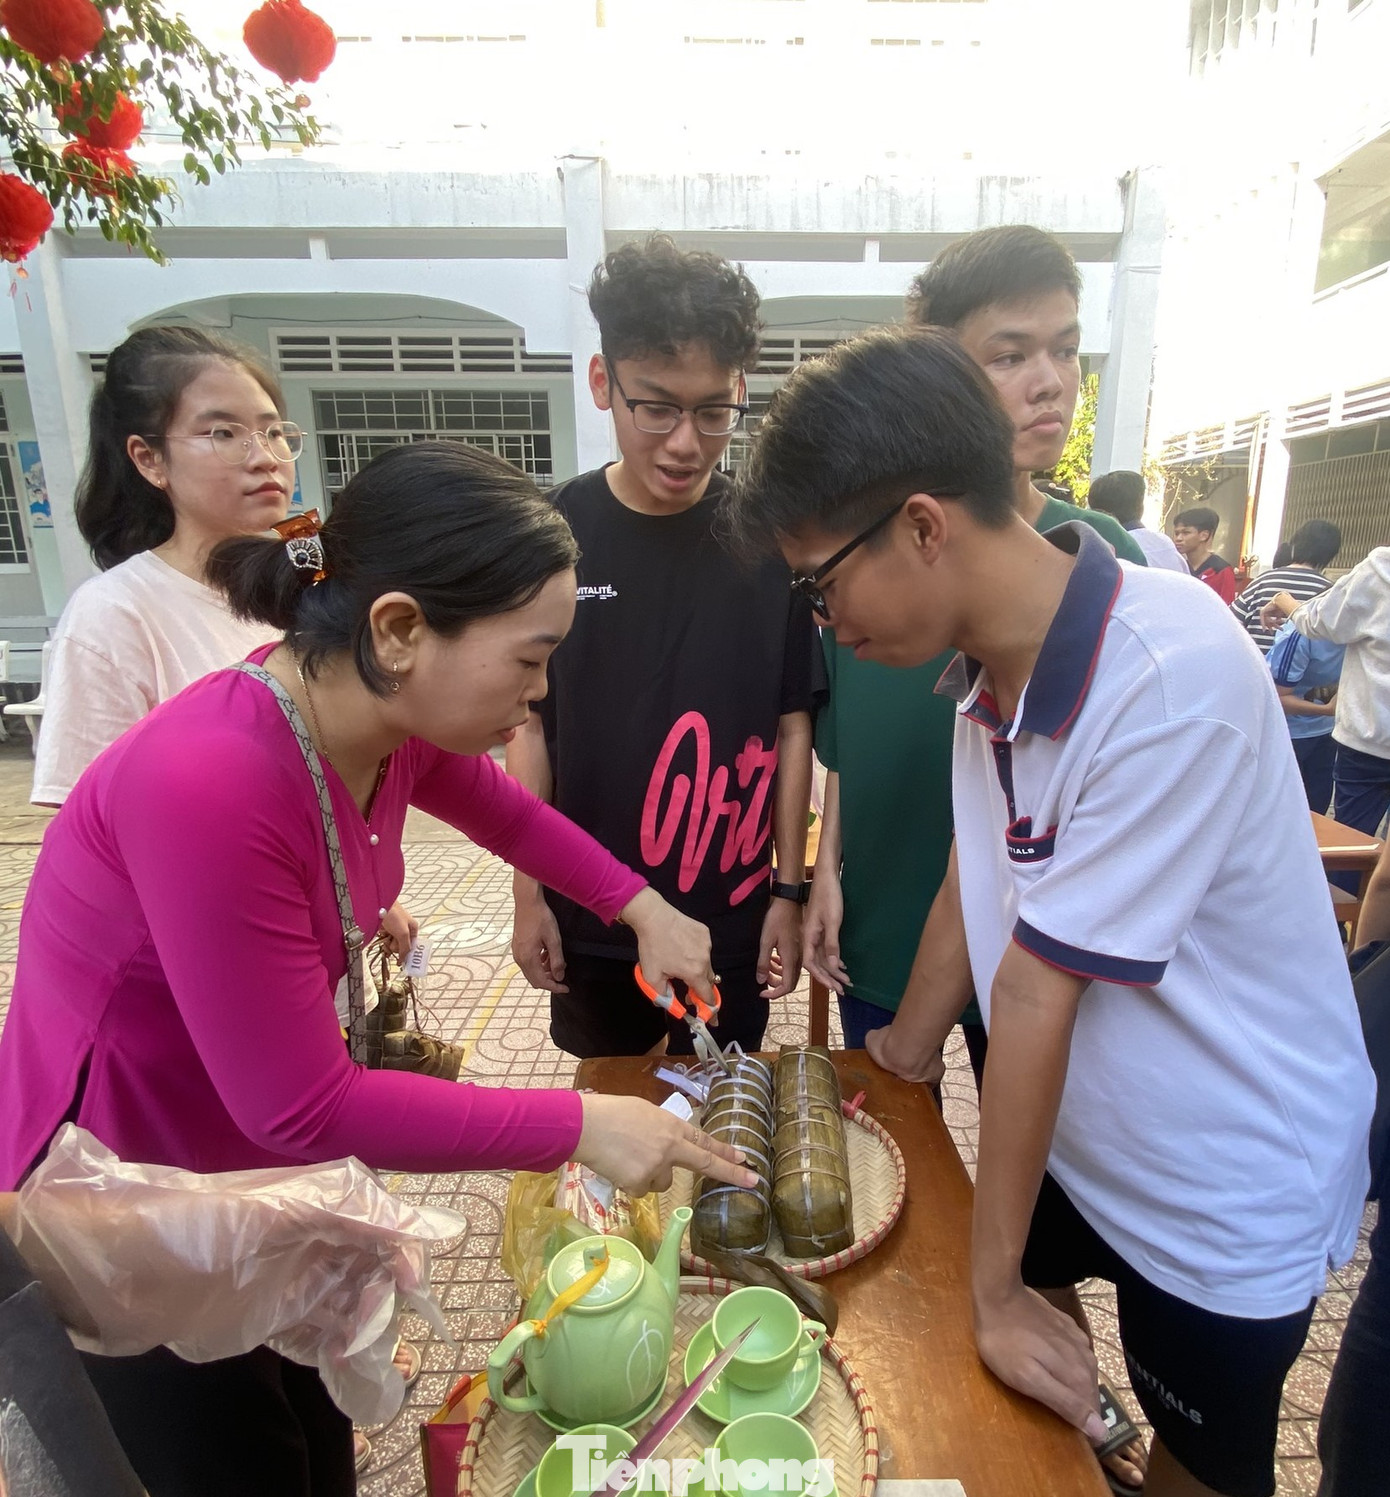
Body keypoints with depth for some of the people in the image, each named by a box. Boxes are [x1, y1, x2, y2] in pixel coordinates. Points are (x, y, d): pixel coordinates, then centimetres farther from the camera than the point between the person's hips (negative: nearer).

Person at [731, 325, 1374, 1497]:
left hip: (1228, 1193, -6)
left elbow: (1037, 989, -28)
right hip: (1067, 1135, 6)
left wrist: (996, 1285, -16)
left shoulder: (1171, 680, -32)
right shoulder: (993, 659, -10)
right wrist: (913, 1043, 10)